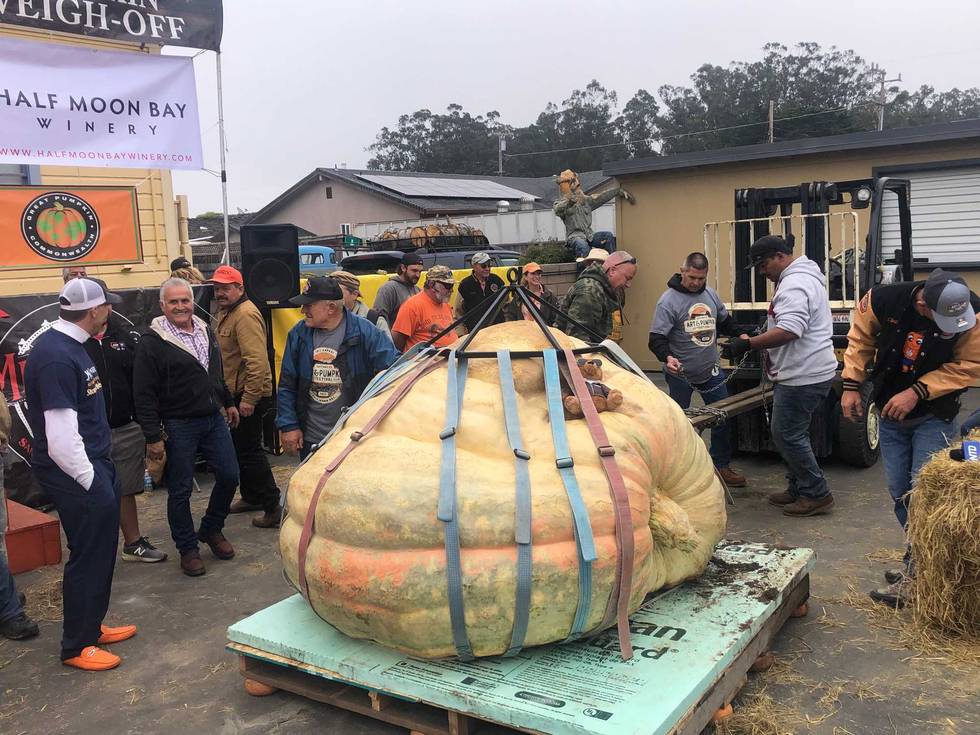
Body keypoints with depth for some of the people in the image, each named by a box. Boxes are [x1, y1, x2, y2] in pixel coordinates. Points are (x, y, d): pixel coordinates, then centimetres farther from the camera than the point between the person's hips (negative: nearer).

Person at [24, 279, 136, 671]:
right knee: (88, 556, 2)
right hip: (75, 474, -10)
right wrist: (89, 481, -17)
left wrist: (100, 473, 17)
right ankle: (76, 646, 17)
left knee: (101, 551, 18)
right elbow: (60, 437, -26)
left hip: (95, 464, 10)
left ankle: (91, 626, 34)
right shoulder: (55, 356, -22)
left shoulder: (70, 346, 10)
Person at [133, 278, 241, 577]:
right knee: (180, 491, 4)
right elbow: (144, 394, -14)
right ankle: (188, 548, 21)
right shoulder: (152, 341, -13)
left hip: (214, 419, 6)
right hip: (178, 426, -6)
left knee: (230, 476, 8)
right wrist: (153, 437, -16)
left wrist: (228, 403, 24)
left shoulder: (206, 330, 8)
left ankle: (211, 530, 30)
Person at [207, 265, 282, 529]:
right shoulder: (224, 312, 13)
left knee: (249, 450, -6)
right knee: (239, 447, 20)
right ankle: (251, 497, 34)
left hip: (249, 396, -10)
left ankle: (272, 506, 1)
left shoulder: (245, 315, -21)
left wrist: (249, 398, -28)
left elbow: (257, 361, -28)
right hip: (234, 393, 10)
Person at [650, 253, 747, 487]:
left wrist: (740, 335, 5)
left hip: (711, 371, 6)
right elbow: (656, 338, -18)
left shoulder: (711, 294, 7)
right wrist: (667, 357, -36)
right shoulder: (669, 300, -14)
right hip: (681, 374, -6)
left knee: (724, 417, 8)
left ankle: (722, 465, 23)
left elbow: (724, 321, 22)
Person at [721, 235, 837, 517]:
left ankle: (817, 495, 5)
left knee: (787, 435, -4)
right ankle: (798, 489, 25)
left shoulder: (794, 285, -19)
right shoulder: (803, 276, 17)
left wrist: (748, 344, -26)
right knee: (791, 433, 17)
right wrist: (754, 340, 20)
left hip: (803, 377, -11)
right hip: (806, 373, 11)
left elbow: (788, 331, -31)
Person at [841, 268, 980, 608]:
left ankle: (913, 577, 0)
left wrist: (916, 392, -23)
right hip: (890, 412, 3)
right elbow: (860, 340, -2)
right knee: (898, 490, 8)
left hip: (935, 417, -3)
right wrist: (852, 385, -5)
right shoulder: (882, 301, -20)